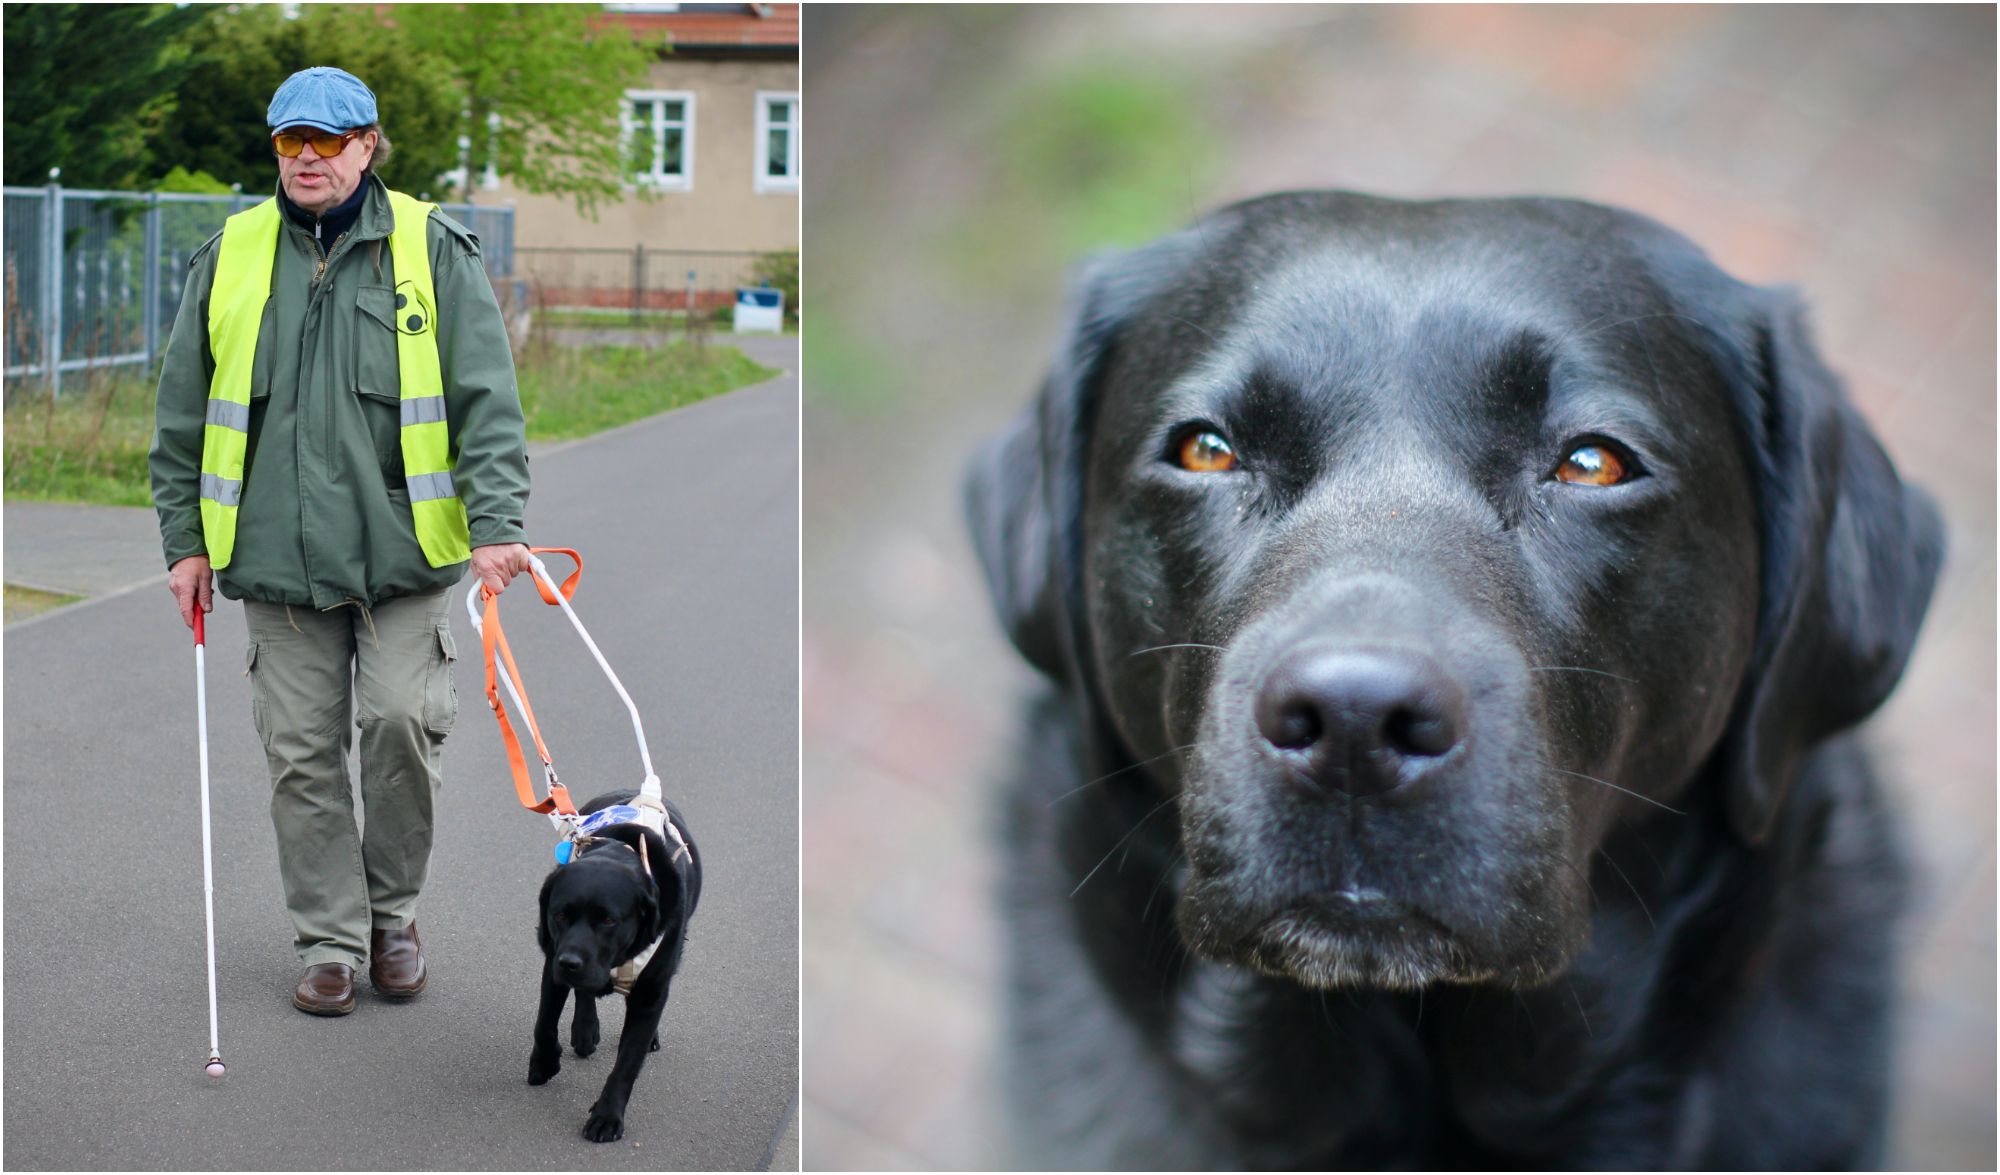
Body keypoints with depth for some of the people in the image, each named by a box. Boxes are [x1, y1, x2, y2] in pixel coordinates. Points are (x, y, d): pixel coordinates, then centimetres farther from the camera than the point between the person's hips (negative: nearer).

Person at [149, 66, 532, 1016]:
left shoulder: (432, 249, 2)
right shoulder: (231, 257, 10)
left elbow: (487, 398, -2)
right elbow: (184, 411, 14)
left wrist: (495, 523, -13)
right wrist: (183, 538, 11)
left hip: (401, 546, -2)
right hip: (275, 552, 2)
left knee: (402, 718, -10)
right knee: (301, 750, 4)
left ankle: (391, 909, 14)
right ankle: (329, 939, 16)